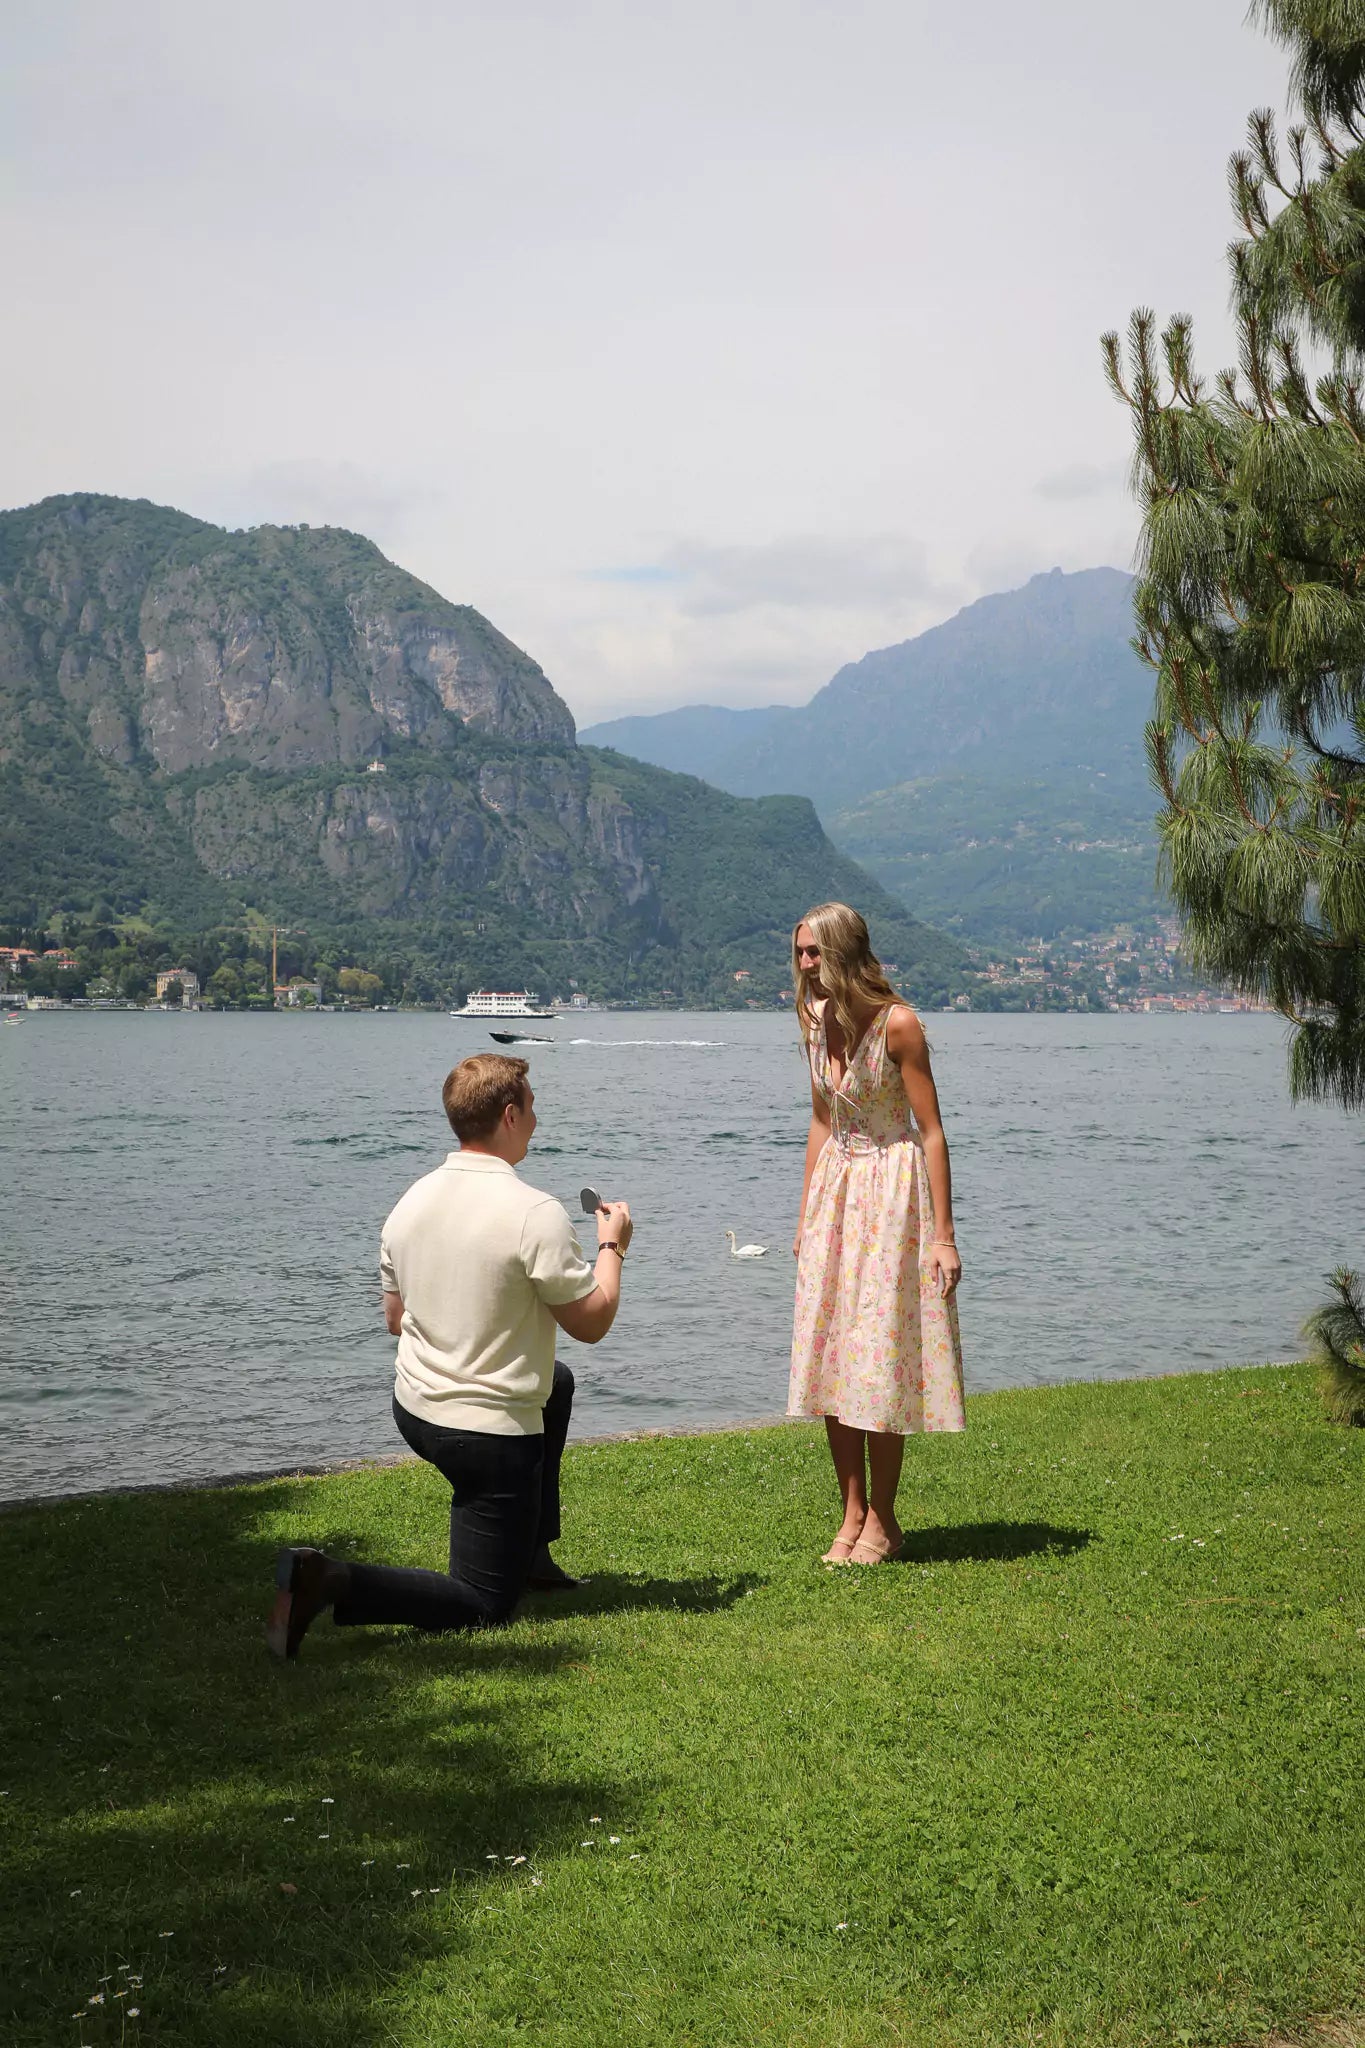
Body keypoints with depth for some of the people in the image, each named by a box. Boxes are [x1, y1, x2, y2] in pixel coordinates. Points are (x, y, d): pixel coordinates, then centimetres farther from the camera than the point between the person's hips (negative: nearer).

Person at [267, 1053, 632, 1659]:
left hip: (414, 1409, 8)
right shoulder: (535, 1213, -22)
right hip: (491, 1434, -8)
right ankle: (334, 1585, -16)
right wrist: (611, 1247, 3)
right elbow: (592, 1323, -14)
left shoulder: (411, 1202, 0)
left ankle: (532, 1552, 39)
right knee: (481, 1606, 5)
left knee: (557, 1383, 35)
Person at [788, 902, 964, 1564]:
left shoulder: (897, 1023, -14)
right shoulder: (816, 1021, 5)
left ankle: (882, 1522, 9)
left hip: (892, 1191, -6)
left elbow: (931, 1131, -13)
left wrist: (942, 1234, -15)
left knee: (880, 1357, -3)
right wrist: (805, 1215, 16)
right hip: (834, 1192, 7)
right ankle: (853, 1514, 16)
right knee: (830, 1357, 6)